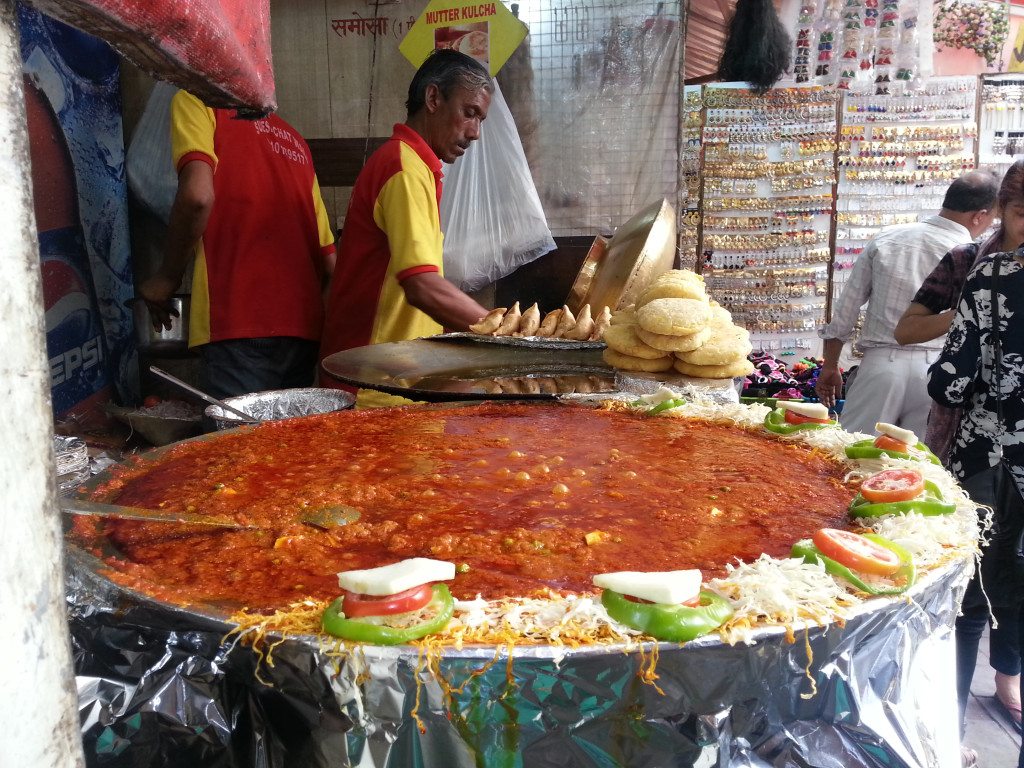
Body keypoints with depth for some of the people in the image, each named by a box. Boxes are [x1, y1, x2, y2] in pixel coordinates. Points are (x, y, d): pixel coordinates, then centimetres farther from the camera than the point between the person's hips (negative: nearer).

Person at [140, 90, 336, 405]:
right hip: (302, 328, 7)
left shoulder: (197, 101, 8)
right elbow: (328, 260, 19)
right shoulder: (293, 138, 24)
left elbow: (197, 195, -12)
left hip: (239, 327, -6)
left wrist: (167, 276, 1)